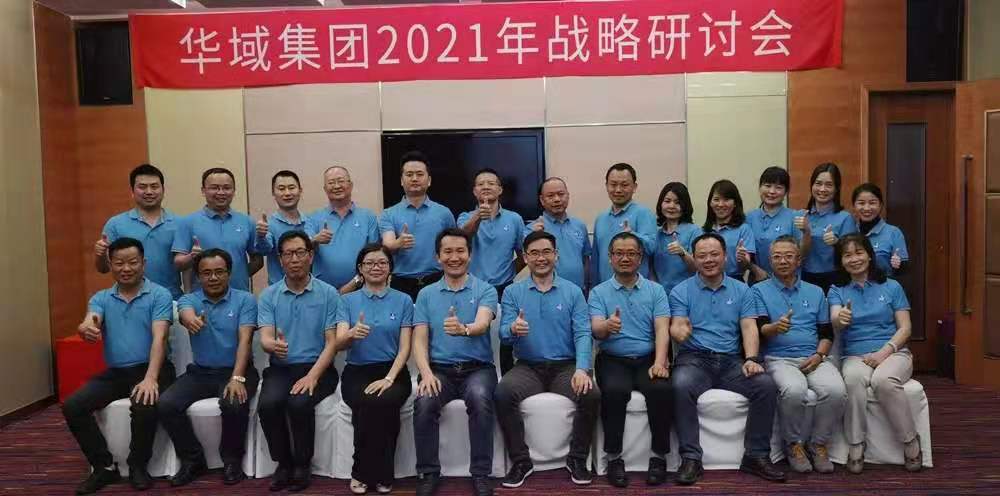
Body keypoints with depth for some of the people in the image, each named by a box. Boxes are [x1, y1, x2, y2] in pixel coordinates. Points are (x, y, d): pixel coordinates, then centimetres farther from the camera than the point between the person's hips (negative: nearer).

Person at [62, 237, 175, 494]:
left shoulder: (159, 295, -4)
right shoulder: (100, 298, 10)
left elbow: (159, 338, -16)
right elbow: (89, 324, -11)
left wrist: (150, 378, -30)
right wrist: (86, 329, -39)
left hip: (150, 369, -5)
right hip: (114, 372, 5)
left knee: (144, 405, -33)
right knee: (72, 406, -15)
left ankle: (138, 466, -7)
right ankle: (105, 466, 1)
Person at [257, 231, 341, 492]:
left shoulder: (328, 293, -1)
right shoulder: (268, 295, 5)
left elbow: (332, 342, -5)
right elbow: (265, 338, -5)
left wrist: (312, 376, -19)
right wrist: (273, 345, -32)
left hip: (317, 367, -2)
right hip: (280, 368, 2)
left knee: (299, 404, -30)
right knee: (267, 404, -27)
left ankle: (303, 464, -5)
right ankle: (283, 463, -1)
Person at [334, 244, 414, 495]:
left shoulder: (403, 300, 7)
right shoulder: (348, 300, 9)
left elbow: (405, 347, 0)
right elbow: (339, 343, -5)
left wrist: (389, 378, -16)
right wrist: (352, 334, -29)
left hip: (393, 371, 0)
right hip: (357, 372, 0)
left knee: (385, 401, -33)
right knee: (369, 403, -33)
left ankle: (363, 472, -12)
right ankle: (379, 473, -11)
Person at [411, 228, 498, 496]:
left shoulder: (485, 290, 3)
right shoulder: (426, 295, 11)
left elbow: (482, 324, -17)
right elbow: (419, 339, 4)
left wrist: (463, 329, -42)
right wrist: (426, 373, -16)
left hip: (478, 367, -2)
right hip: (439, 368, 2)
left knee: (480, 399, -33)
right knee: (424, 403, -29)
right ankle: (428, 474, -8)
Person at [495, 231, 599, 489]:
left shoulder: (573, 291, 6)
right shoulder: (512, 292, 7)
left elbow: (583, 334, -4)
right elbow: (504, 333, -3)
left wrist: (581, 369, -22)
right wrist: (513, 329, -30)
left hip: (565, 366, 0)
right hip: (528, 367, 0)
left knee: (591, 395, -28)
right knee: (502, 393, -29)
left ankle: (577, 459, -3)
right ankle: (521, 460, -9)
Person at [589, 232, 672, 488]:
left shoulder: (656, 290, 10)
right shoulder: (599, 292, 8)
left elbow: (662, 329, -3)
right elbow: (596, 331, -7)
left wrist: (659, 362, -21)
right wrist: (606, 326, -33)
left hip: (648, 358, 1)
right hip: (613, 360, -1)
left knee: (661, 389, -29)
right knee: (615, 390, -32)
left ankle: (660, 456, -12)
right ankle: (614, 457, -16)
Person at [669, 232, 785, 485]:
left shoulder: (741, 291, 13)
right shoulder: (681, 291, 7)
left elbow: (749, 327, 3)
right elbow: (677, 328, -3)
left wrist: (751, 358, -15)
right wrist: (678, 331, -29)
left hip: (731, 360, 3)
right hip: (694, 359, -2)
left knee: (766, 385, -23)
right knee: (681, 386, -34)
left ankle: (756, 455, -9)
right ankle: (690, 457, -24)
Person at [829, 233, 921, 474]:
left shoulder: (892, 287, 11)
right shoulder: (837, 291, 10)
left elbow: (905, 328, 5)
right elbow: (835, 323, -10)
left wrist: (885, 351, -12)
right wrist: (840, 318, -35)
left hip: (892, 352, 0)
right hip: (855, 355, 0)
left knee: (883, 380, -34)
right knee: (853, 379, -35)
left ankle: (911, 441, -14)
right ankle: (856, 445, -24)